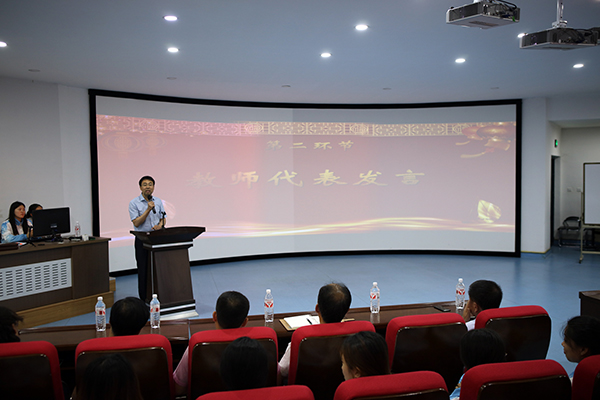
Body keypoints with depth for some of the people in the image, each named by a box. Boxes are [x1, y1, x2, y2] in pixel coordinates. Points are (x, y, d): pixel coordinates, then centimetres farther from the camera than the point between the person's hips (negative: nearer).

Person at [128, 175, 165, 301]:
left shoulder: (158, 201, 9)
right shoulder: (134, 203, -5)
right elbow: (136, 223, -12)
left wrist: (160, 225, -10)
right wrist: (148, 209, -19)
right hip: (142, 240, -3)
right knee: (144, 270, 2)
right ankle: (144, 298, 11)